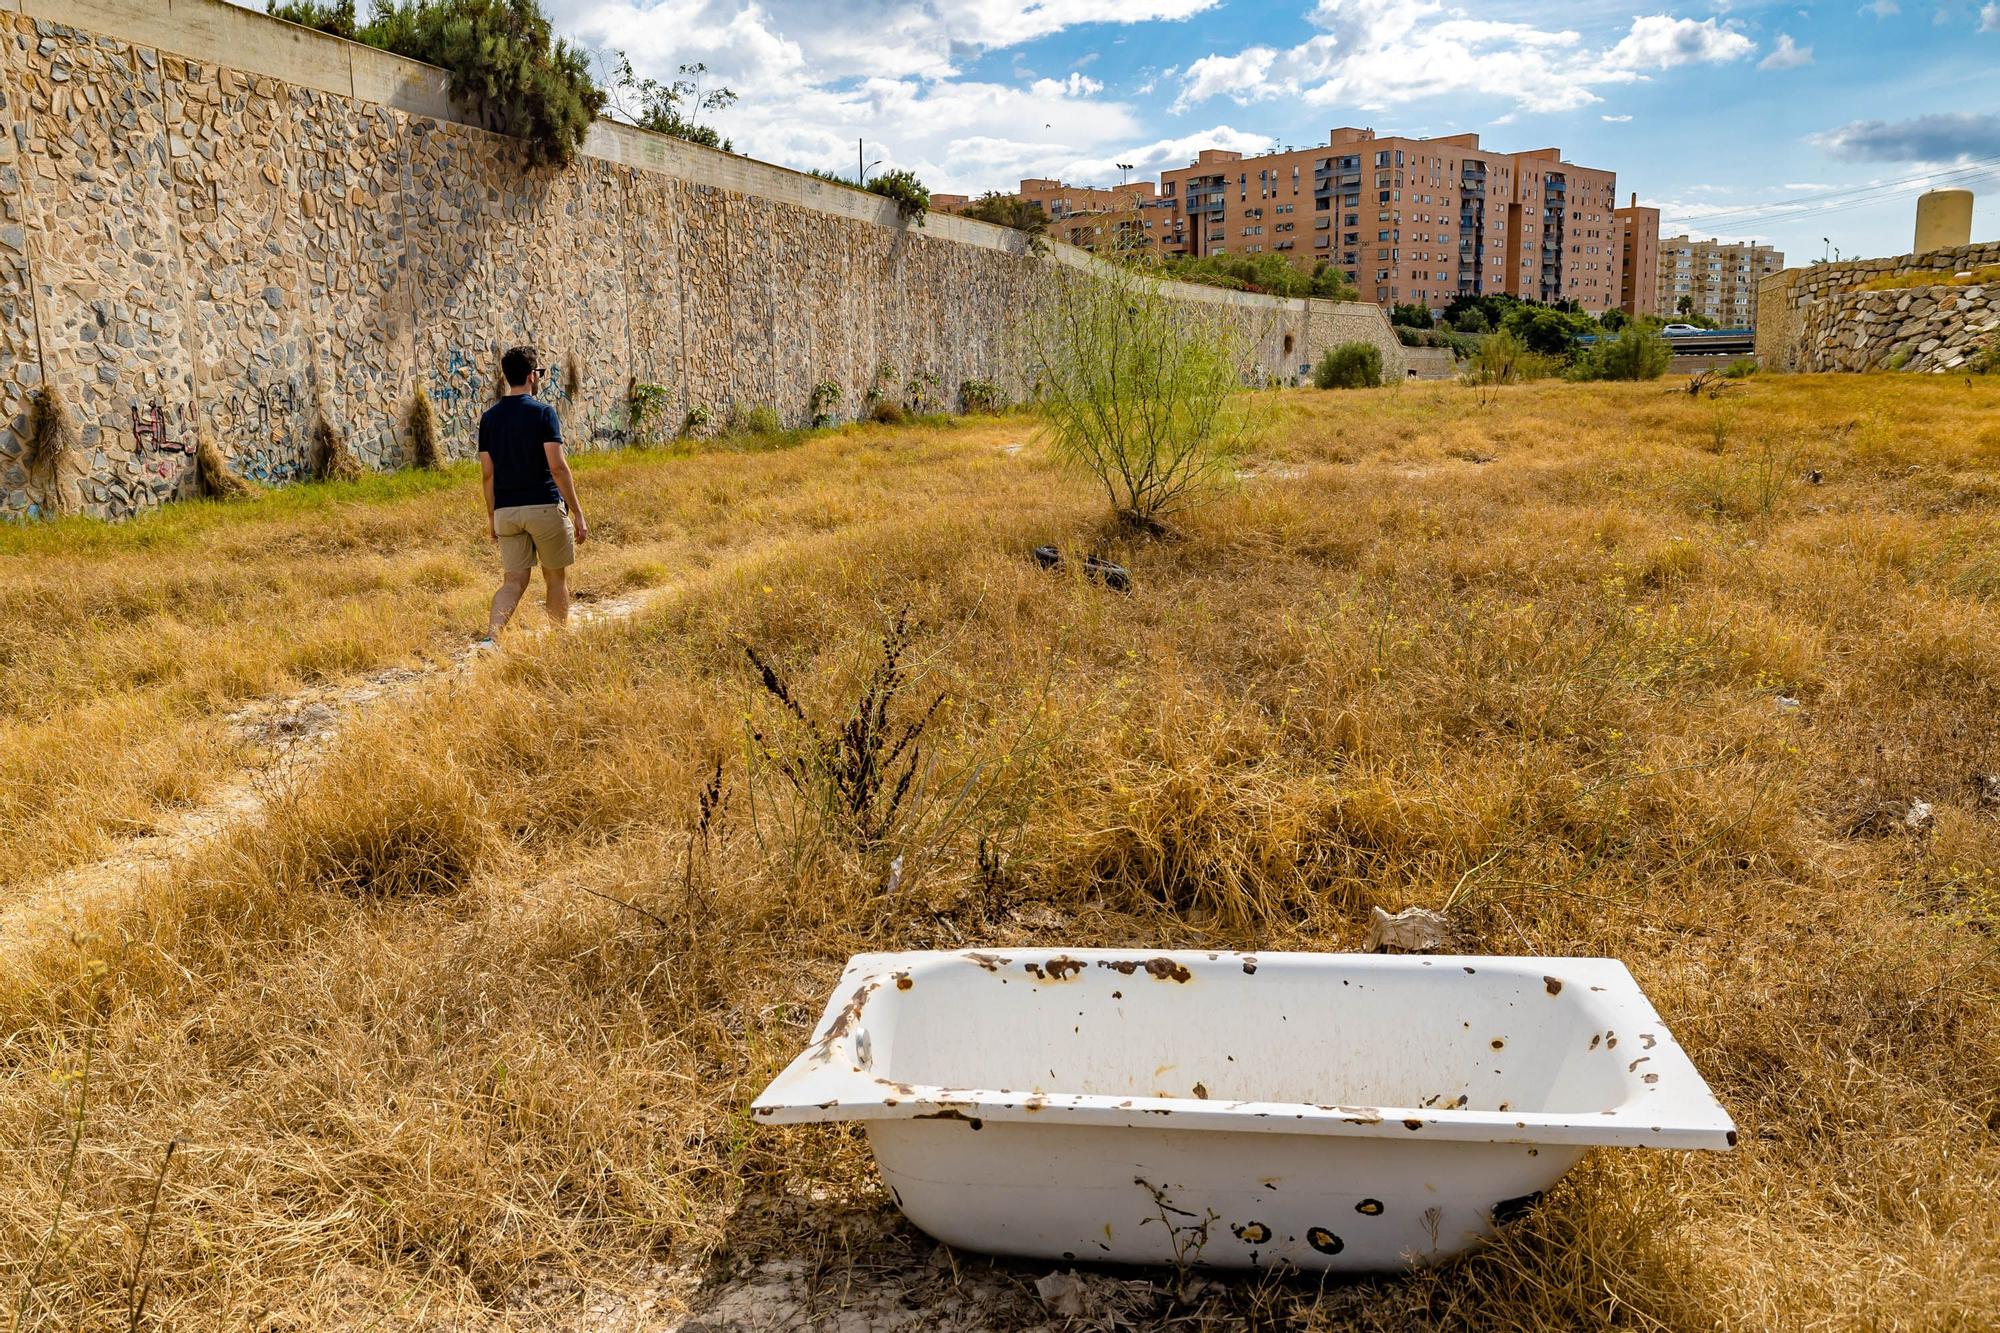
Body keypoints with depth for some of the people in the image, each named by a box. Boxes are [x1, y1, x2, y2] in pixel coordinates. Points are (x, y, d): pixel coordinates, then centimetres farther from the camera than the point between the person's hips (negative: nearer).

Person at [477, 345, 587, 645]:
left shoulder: (489, 417, 7)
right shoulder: (543, 412, -8)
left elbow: (487, 473, 7)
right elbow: (558, 467, -14)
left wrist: (491, 516, 16)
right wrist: (578, 514, -11)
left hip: (506, 511, 4)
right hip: (544, 507, -4)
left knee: (514, 581, 7)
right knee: (556, 578, 11)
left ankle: (491, 637, -14)